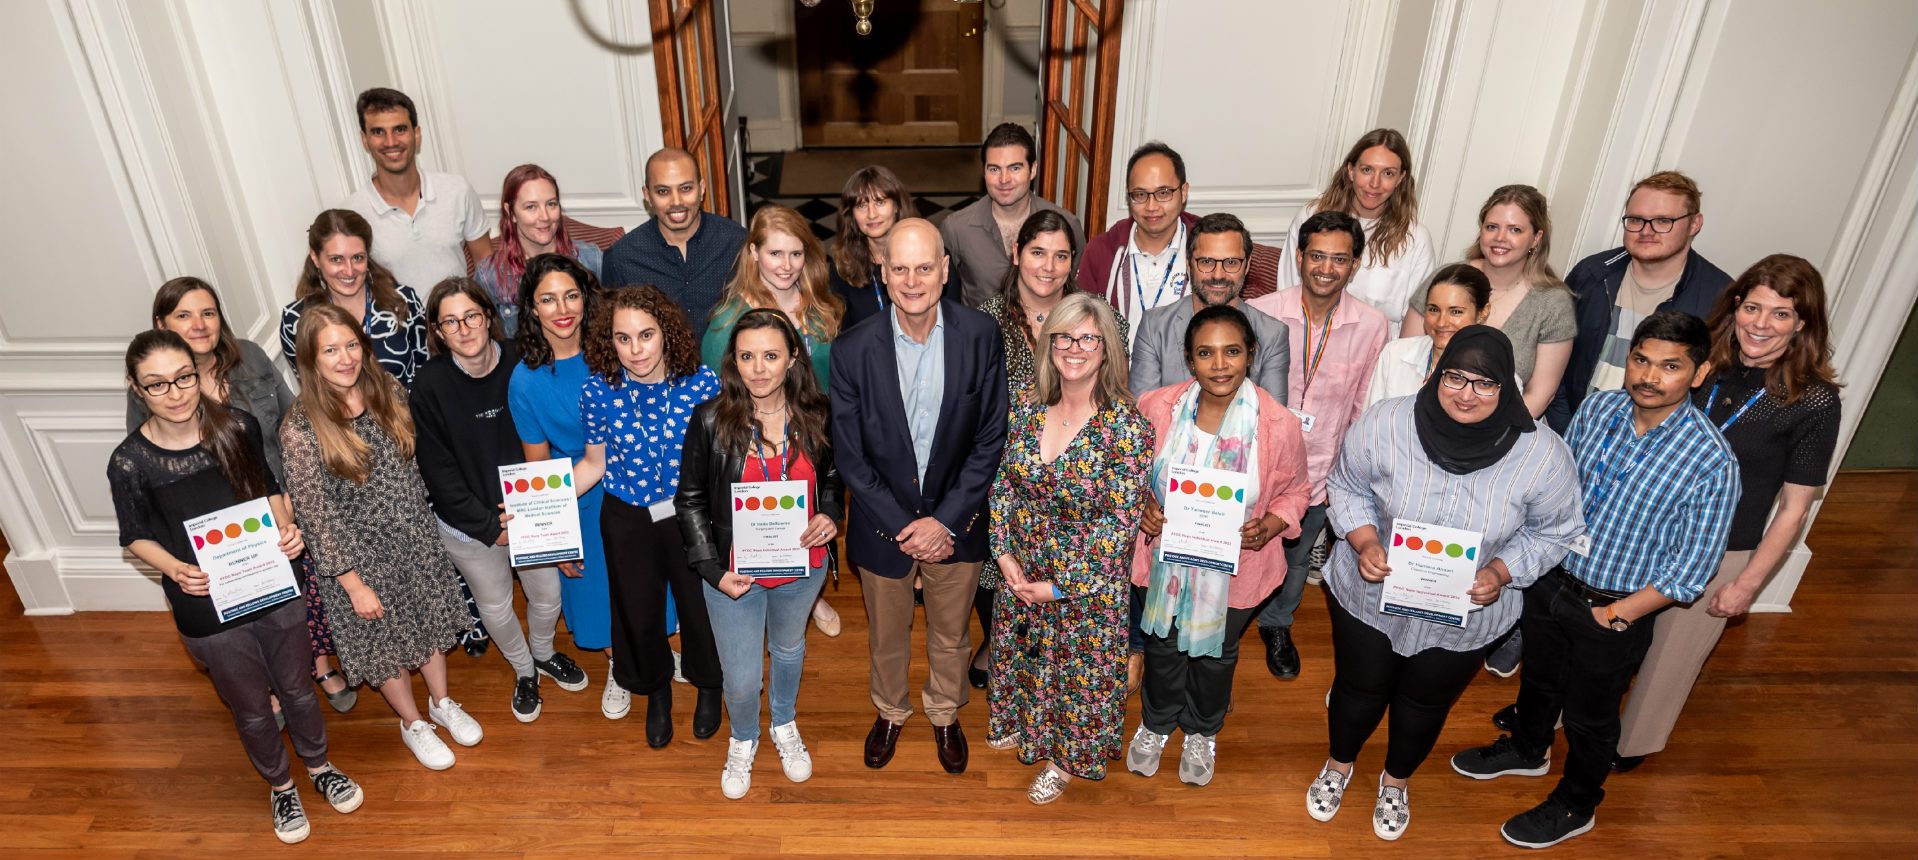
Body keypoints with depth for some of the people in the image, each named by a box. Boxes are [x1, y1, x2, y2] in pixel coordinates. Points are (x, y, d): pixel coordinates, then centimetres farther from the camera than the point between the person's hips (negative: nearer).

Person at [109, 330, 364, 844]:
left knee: (296, 689, 20)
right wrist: (175, 569, -19)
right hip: (206, 610, -1)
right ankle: (280, 787, 44)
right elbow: (137, 537, -1)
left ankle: (319, 768, 46)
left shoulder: (237, 426, -11)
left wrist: (285, 527, -13)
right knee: (252, 709, 17)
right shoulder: (129, 462, -15)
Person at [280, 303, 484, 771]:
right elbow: (315, 515, -17)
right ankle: (413, 723, 39)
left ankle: (441, 702, 45)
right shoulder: (300, 429, -22)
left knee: (430, 618, 21)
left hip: (415, 539, 4)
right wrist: (354, 583, -15)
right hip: (360, 555, -4)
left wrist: (421, 523, 10)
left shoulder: (388, 391, -8)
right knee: (384, 640, 16)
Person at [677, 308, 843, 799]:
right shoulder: (710, 421, -18)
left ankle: (785, 725, 58)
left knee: (789, 648, 28)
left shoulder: (816, 415, -13)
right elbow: (690, 500, -8)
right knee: (741, 679, 10)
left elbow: (831, 476, 6)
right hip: (734, 573, -2)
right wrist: (712, 570, -14)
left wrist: (830, 515, -14)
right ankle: (742, 740, 46)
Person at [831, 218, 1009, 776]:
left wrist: (945, 520, -14)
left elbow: (991, 438, -10)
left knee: (951, 637, 22)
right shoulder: (854, 349, -17)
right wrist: (901, 526, -13)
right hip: (883, 523, 0)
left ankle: (945, 714, 51)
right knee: (886, 639, 22)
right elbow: (849, 455, -10)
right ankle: (890, 712, 52)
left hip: (955, 523, 1)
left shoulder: (980, 336, -15)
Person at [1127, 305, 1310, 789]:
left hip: (1235, 570, -1)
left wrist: (1268, 527, -22)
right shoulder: (1156, 408, -18)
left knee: (1216, 655, 25)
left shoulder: (1278, 424, -21)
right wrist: (1143, 506, -18)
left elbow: (1293, 491, -4)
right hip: (1165, 560, 1)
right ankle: (1156, 723, 57)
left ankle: (1202, 731, 57)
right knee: (1162, 647, 25)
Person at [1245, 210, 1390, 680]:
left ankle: (1276, 625, 50)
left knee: (1295, 559, 23)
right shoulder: (1261, 313, -15)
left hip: (1320, 474, 2)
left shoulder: (1372, 327, -10)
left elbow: (1364, 408, 0)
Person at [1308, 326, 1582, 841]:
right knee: (1359, 687, 23)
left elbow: (1553, 530, -6)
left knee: (1426, 702, 25)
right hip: (1370, 595, 0)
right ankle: (1339, 764, 55)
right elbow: (1346, 486, -7)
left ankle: (1396, 780, 57)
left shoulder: (1543, 455, -22)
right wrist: (1363, 541, -23)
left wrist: (1501, 572, -22)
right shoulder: (1386, 424, -24)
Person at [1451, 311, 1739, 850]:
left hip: (1614, 612, -4)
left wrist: (1617, 614, -16)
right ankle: (1528, 750, 58)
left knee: (1589, 719, 18)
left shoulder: (1712, 462, -24)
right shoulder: (1597, 409, -11)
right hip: (1551, 580, 5)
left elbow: (1691, 568, -17)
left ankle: (1575, 806, 45)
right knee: (1538, 678, 29)